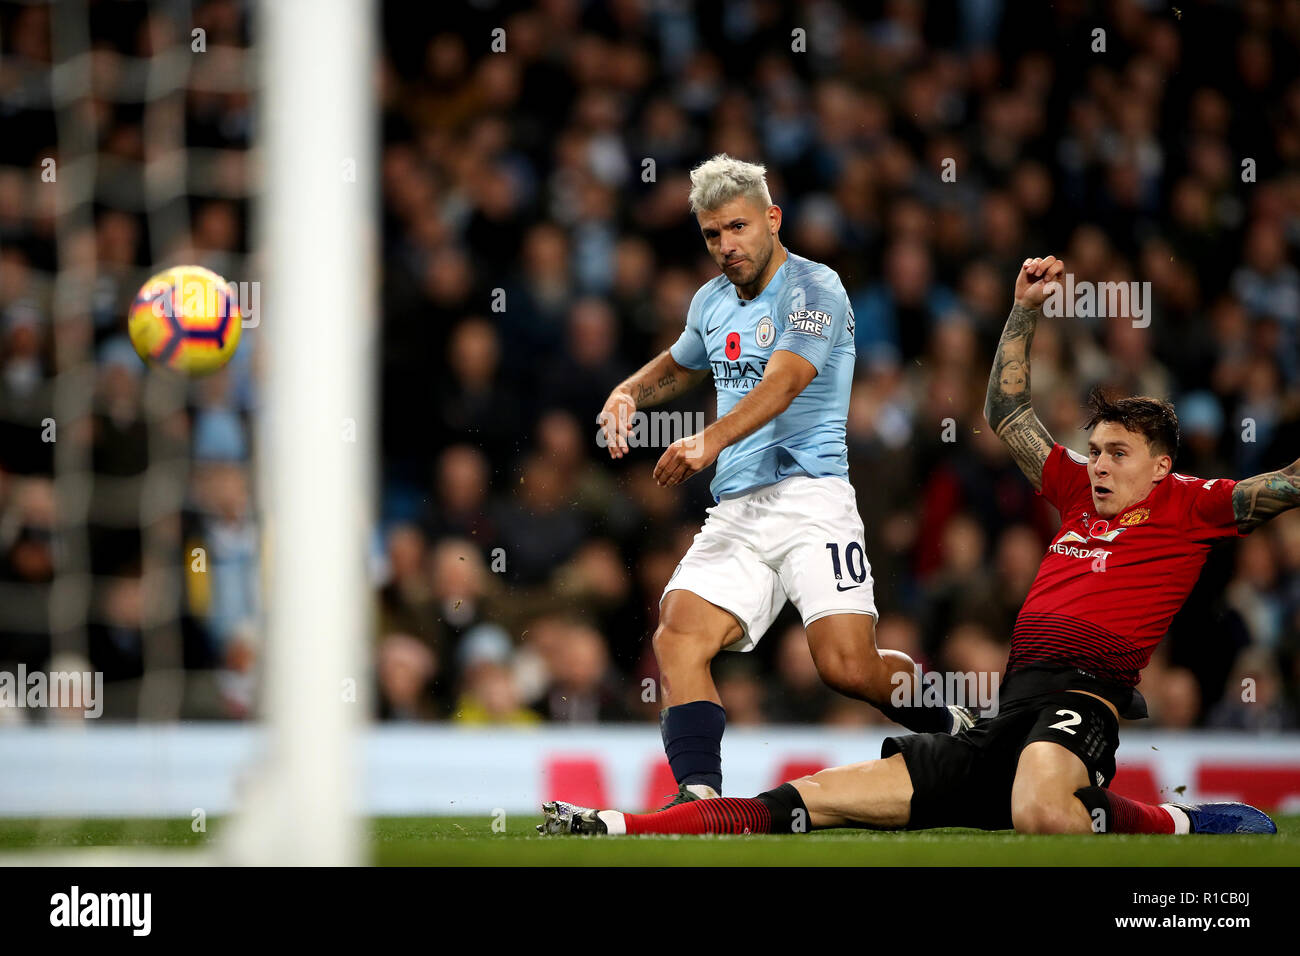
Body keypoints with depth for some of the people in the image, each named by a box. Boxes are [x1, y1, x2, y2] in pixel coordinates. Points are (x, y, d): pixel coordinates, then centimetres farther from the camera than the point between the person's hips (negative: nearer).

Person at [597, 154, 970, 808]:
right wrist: (628, 394, 17)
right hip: (736, 513, 6)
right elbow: (678, 366, 41)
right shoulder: (712, 302, 19)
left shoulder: (815, 290, -4)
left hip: (809, 497, -6)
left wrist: (712, 440, -38)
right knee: (678, 638, -18)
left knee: (848, 666, -18)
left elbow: (784, 382, -21)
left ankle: (958, 729, 11)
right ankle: (700, 794, -26)